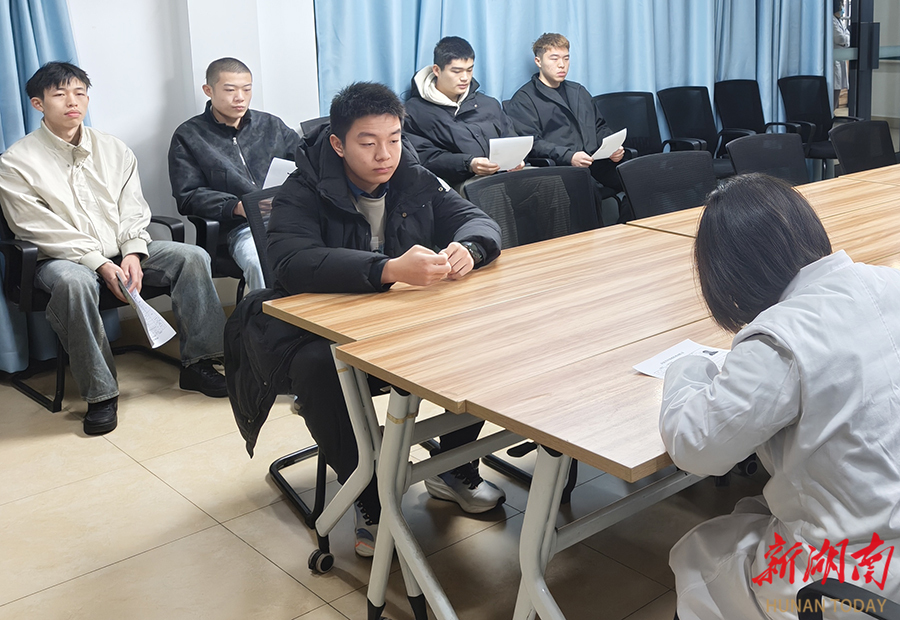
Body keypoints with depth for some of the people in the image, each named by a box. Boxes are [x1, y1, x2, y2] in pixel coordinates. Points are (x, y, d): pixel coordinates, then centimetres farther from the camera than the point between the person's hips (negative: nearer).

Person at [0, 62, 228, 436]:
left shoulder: (113, 150, 10)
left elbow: (133, 209, 7)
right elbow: (42, 231, -11)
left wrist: (133, 254, -13)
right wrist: (100, 264, -21)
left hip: (122, 253, 5)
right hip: (62, 259, -4)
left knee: (192, 257, -16)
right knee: (74, 282, -40)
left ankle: (197, 363, -12)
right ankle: (100, 393, -28)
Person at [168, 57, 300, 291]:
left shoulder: (271, 125, 25)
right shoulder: (188, 136, 15)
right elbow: (187, 197, 6)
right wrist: (237, 207, -10)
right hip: (244, 228, -3)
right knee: (261, 263, -38)